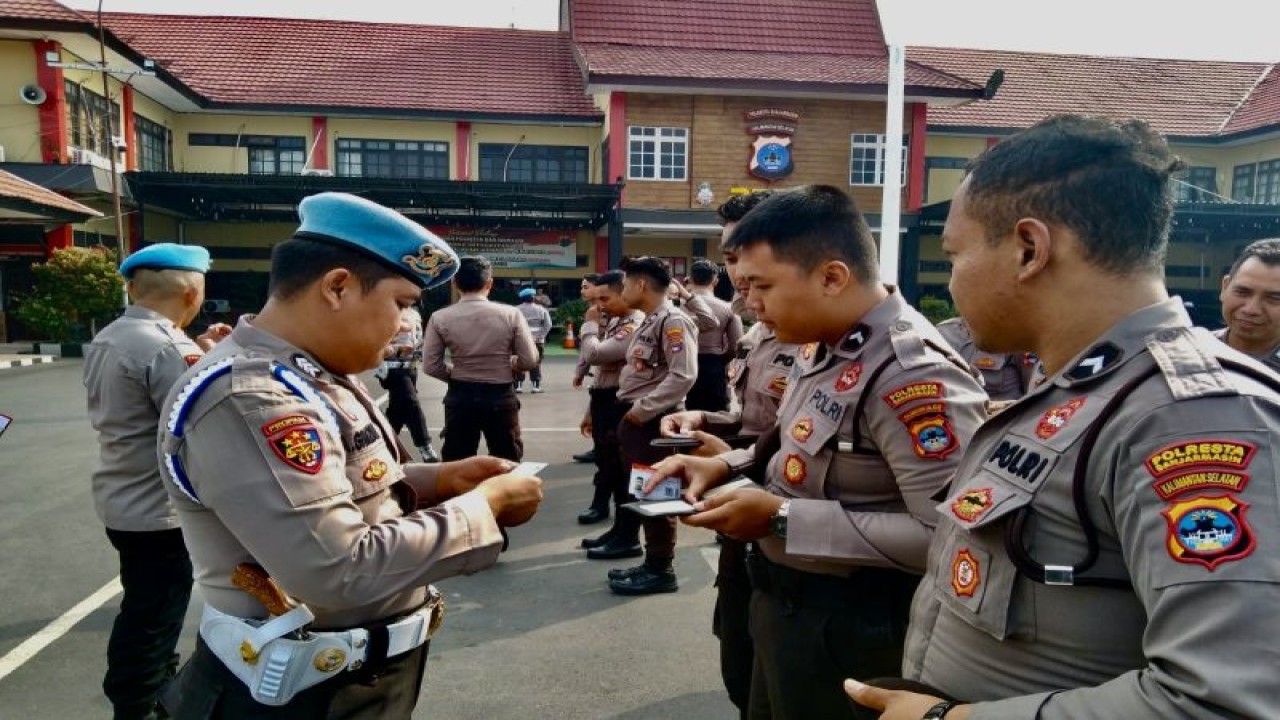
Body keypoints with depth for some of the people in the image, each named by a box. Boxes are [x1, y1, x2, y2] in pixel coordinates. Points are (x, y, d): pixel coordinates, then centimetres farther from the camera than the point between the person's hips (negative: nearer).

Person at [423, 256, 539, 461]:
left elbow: (431, 366, -4)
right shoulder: (511, 314, -8)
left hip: (460, 396, 1)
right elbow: (529, 361, -6)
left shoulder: (440, 318, -5)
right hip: (501, 396, -1)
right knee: (507, 462, 13)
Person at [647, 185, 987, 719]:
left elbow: (947, 535, -32)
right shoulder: (824, 345, 2)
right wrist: (725, 466, -2)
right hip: (782, 600, 9)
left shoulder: (914, 376, -28)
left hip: (845, 627, -9)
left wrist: (783, 518, -28)